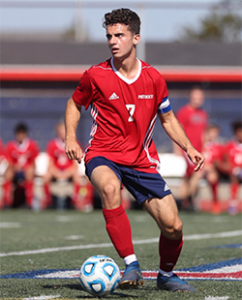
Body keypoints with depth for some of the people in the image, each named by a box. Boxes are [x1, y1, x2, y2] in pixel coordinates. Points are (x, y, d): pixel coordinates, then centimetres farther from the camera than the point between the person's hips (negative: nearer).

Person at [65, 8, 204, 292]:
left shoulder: (153, 78, 1)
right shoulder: (96, 76, -5)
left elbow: (167, 119, 14)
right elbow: (74, 104, 14)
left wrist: (188, 147, 0)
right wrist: (71, 138, -1)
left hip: (142, 160, 3)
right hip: (103, 155, -3)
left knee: (173, 226, -6)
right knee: (110, 187, -40)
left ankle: (166, 275, 26)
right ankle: (131, 265, -34)